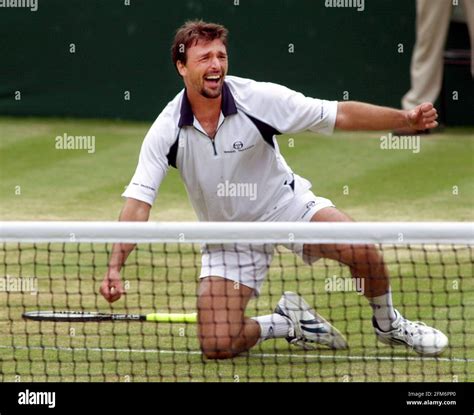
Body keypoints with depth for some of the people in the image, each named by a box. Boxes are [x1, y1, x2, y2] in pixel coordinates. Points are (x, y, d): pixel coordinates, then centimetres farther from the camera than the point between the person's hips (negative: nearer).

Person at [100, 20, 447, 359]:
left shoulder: (258, 98, -19)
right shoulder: (166, 131, -17)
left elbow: (338, 115, -17)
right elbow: (139, 201, -18)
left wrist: (406, 118, -28)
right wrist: (115, 266, -30)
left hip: (287, 204, -1)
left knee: (362, 251, -28)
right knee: (217, 346, -15)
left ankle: (388, 324, 3)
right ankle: (289, 323, 15)